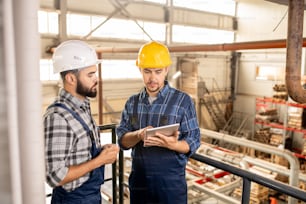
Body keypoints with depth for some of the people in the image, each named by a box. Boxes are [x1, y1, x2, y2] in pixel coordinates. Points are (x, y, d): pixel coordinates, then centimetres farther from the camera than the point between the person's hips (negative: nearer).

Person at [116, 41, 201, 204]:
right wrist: (138, 135, -21)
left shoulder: (183, 100, -8)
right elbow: (121, 139, 0)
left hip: (171, 182, -3)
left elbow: (193, 142, -8)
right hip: (138, 181, 3)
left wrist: (171, 144, -28)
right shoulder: (132, 102, 3)